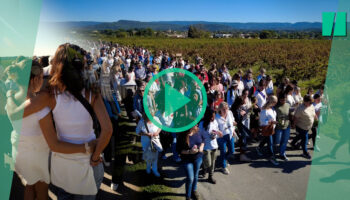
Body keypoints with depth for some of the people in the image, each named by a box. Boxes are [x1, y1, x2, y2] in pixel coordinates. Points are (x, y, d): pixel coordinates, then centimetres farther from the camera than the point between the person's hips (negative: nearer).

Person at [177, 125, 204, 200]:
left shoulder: (197, 133, -8)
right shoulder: (182, 137, -22)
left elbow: (202, 141, 10)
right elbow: (179, 150, -17)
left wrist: (201, 147, -9)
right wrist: (189, 152, -28)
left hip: (198, 158, 5)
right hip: (187, 160, -4)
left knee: (195, 175, 20)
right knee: (190, 178, -3)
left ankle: (194, 190, 45)